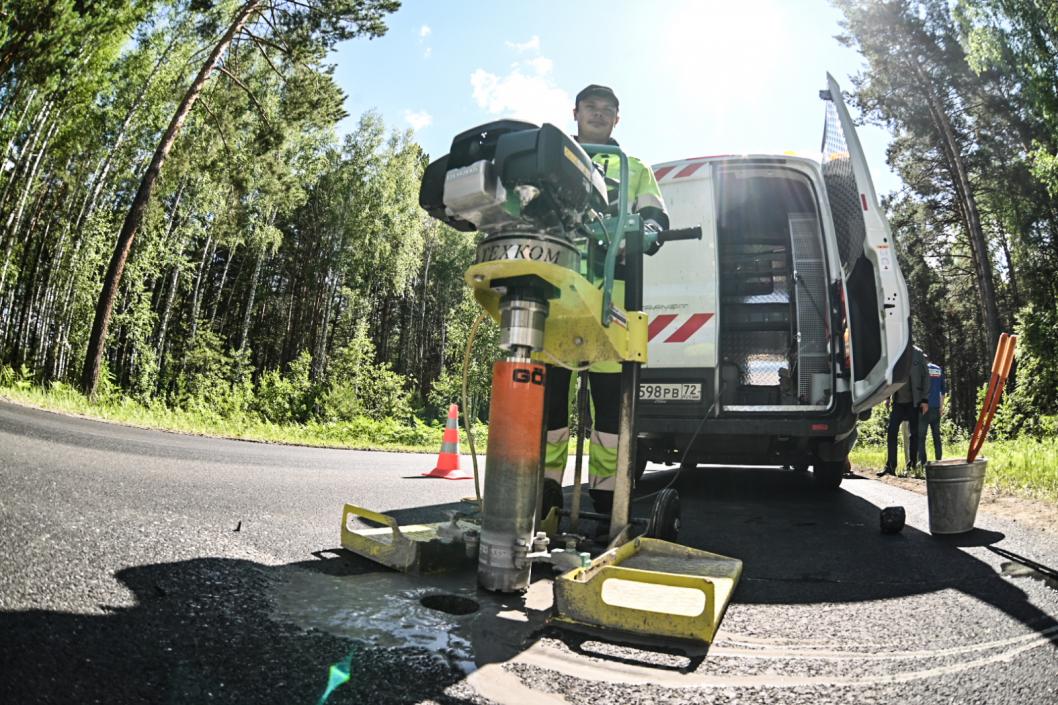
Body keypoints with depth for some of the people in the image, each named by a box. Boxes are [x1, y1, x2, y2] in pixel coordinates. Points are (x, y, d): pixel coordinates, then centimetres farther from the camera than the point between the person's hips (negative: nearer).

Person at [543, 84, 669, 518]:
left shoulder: (636, 169, 29)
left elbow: (655, 215, 15)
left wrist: (648, 227, -9)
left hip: (610, 285, 0)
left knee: (609, 392, -6)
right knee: (550, 385, -6)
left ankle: (605, 497, 0)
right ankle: (544, 489, -1)